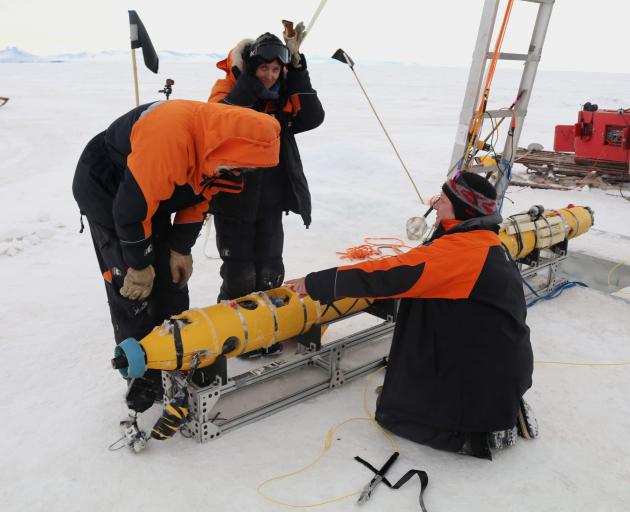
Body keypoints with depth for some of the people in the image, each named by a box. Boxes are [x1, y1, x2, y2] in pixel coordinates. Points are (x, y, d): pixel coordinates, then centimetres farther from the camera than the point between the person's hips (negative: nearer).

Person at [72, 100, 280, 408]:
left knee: (171, 279, 9)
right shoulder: (169, 134, -39)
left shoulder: (218, 143, -12)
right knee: (133, 290, -8)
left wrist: (180, 249, -2)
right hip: (105, 190, -8)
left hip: (154, 193, 8)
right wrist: (139, 265, -21)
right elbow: (132, 204, -33)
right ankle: (142, 377, 8)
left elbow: (199, 197, 1)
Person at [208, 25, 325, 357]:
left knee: (270, 273, 9)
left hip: (270, 201, 4)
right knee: (240, 275, 1)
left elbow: (312, 118, -8)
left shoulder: (282, 95, 8)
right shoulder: (228, 86, -5)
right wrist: (248, 76, -25)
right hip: (234, 200, -4)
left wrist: (296, 69, -11)